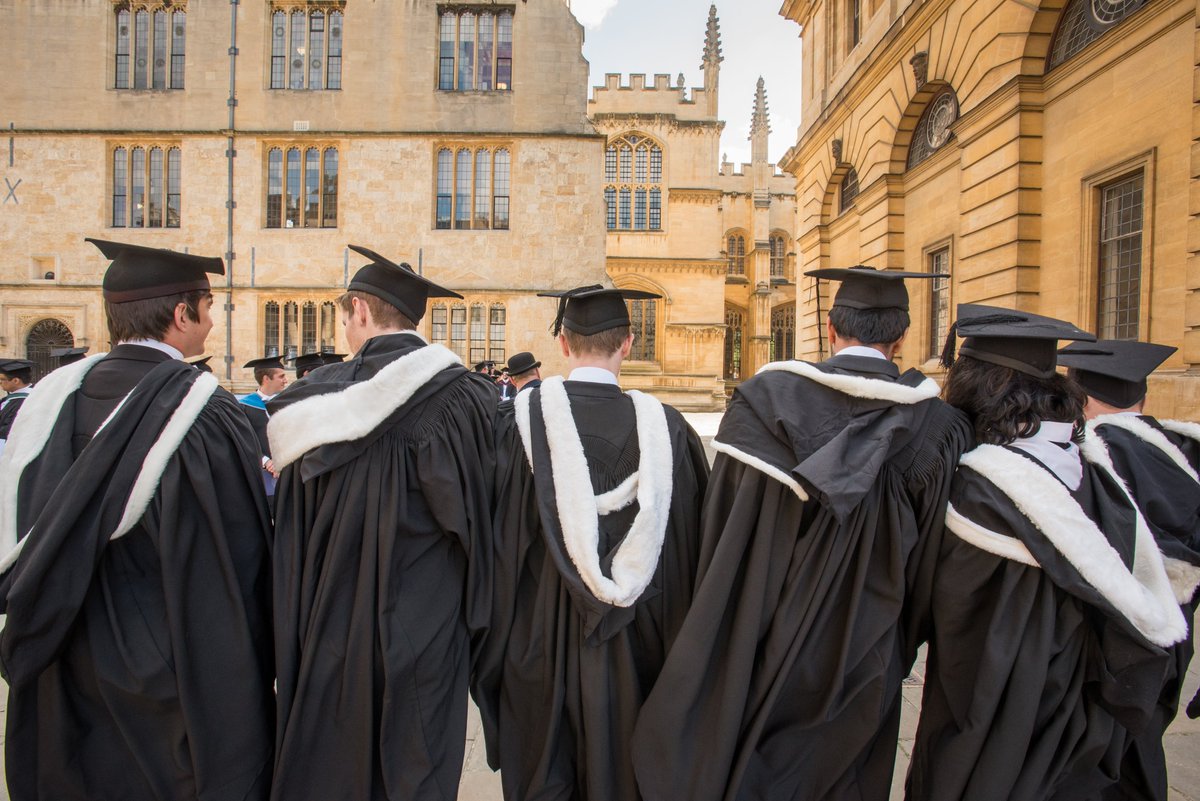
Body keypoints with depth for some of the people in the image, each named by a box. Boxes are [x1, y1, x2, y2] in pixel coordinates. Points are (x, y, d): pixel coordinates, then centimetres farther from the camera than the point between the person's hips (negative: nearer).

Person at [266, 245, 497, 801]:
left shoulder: (316, 400, -8)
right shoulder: (463, 398, -13)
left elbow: (292, 536, -1)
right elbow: (477, 521, -7)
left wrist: (302, 629, 12)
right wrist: (475, 613, 7)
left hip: (332, 630, 2)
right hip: (425, 628, -1)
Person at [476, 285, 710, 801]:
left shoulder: (528, 415, -14)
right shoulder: (662, 425, -11)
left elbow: (504, 534, -9)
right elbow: (687, 544, -3)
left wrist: (495, 638, 5)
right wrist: (670, 637, 11)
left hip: (542, 637, -1)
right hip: (632, 645, 2)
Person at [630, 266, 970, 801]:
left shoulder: (761, 398, -15)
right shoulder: (938, 426, -11)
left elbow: (720, 526, -9)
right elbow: (927, 561, -3)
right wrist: (903, 635, 14)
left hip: (761, 637, -1)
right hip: (862, 655, 1)